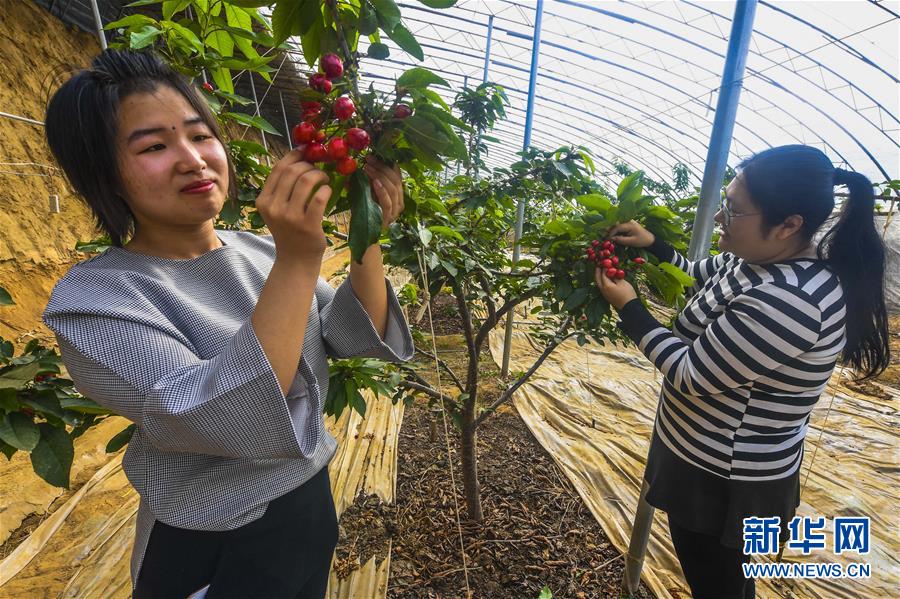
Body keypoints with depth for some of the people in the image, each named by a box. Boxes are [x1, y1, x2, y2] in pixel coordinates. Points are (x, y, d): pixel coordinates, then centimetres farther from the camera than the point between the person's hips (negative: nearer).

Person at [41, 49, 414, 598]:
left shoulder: (260, 250, -4)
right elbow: (226, 424, -32)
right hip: (214, 551, -5)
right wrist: (298, 258, -37)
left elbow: (354, 337, -10)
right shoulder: (92, 296, -19)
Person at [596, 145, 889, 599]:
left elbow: (691, 375, -29)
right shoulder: (762, 259, -4)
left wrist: (628, 307, -21)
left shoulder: (787, 301, -34)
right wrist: (653, 245, 2)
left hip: (720, 480, -9)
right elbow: (703, 276, 16)